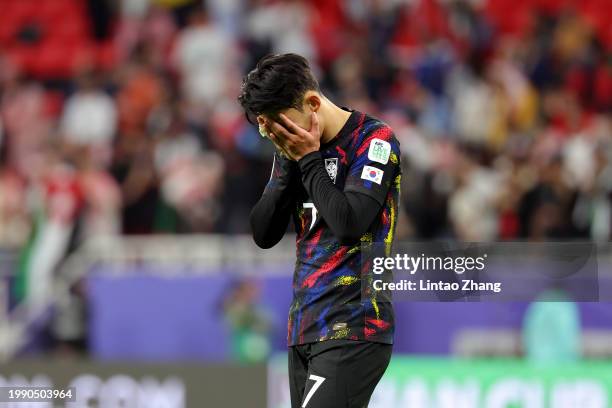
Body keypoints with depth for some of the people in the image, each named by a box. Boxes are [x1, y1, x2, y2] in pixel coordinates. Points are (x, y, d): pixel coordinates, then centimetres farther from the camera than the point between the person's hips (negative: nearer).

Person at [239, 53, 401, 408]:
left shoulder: (374, 139, -7)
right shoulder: (294, 149, 11)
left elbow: (350, 222, -19)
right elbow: (263, 235, 8)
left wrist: (309, 159, -10)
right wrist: (289, 161, -2)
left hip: (354, 329, -7)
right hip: (304, 329, 7)